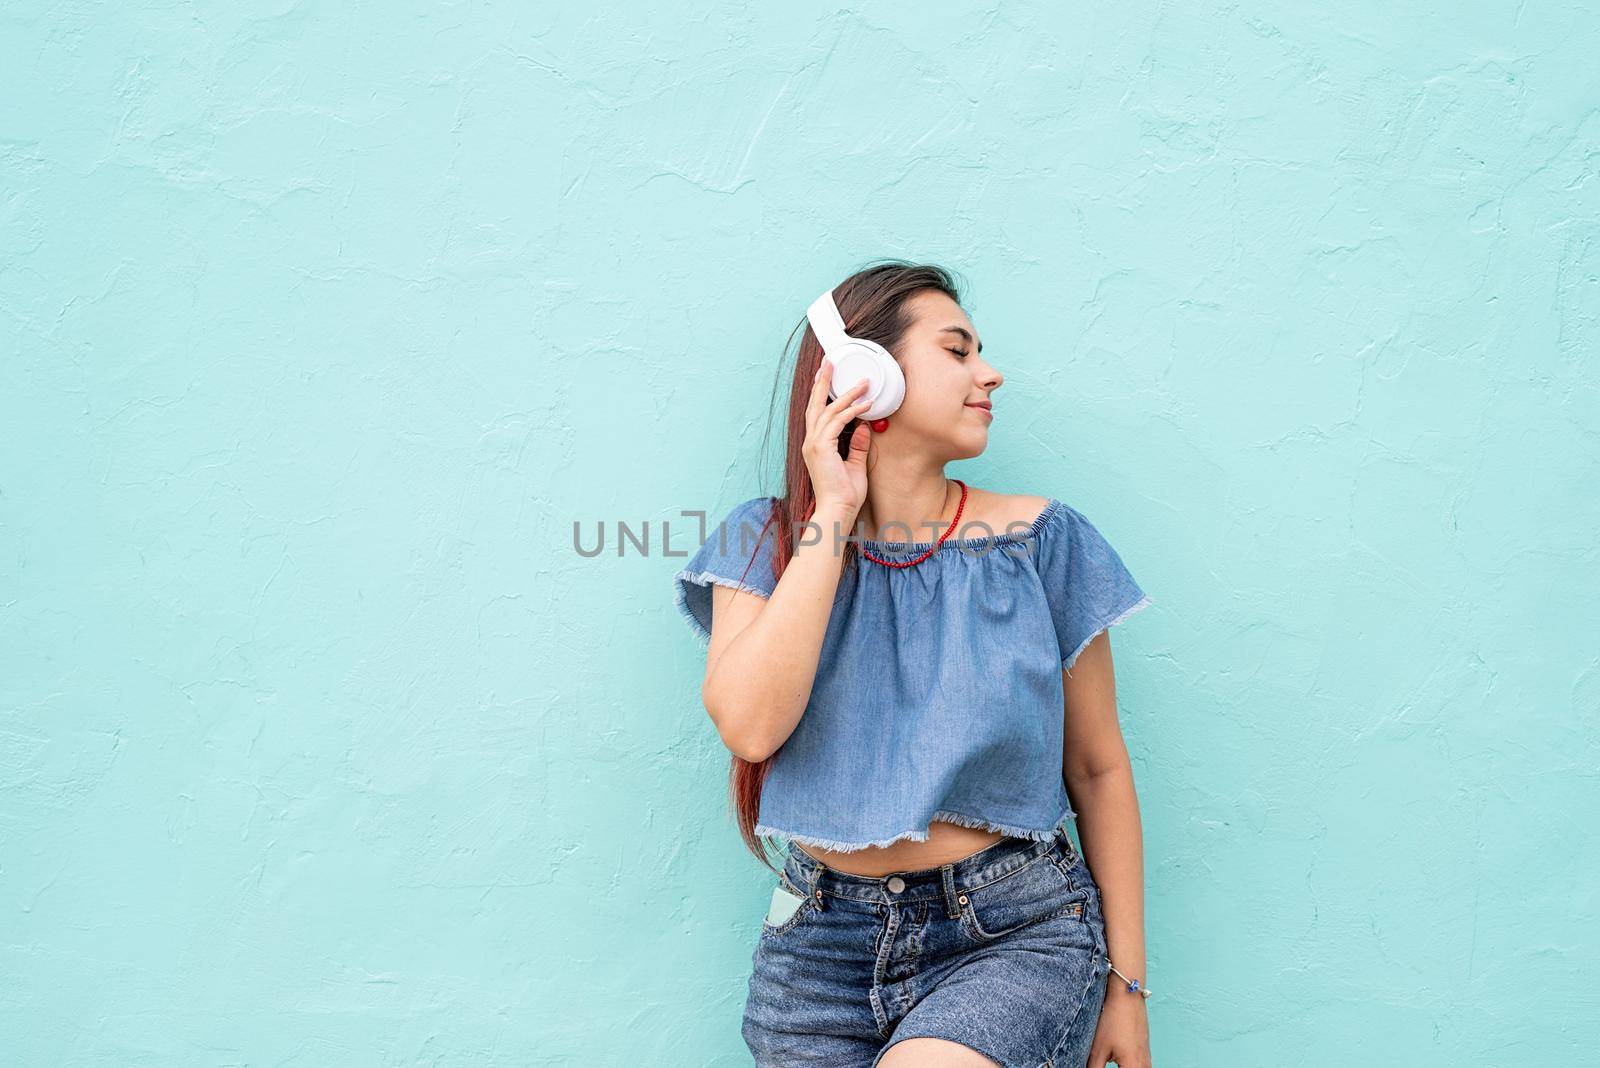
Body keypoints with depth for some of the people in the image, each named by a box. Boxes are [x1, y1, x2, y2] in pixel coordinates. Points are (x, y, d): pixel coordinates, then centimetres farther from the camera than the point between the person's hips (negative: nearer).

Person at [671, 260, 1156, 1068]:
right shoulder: (768, 540, 1)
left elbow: (1098, 769, 4)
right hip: (825, 944, 2)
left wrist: (1126, 980, 3)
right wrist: (833, 512, -13)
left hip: (1019, 937, -1)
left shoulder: (1037, 540, -1)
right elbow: (750, 726, -18)